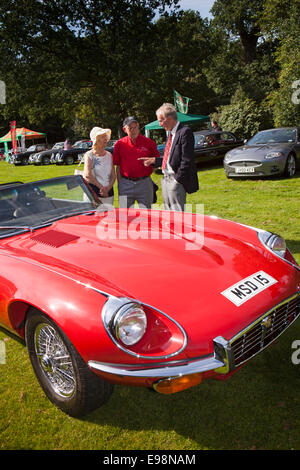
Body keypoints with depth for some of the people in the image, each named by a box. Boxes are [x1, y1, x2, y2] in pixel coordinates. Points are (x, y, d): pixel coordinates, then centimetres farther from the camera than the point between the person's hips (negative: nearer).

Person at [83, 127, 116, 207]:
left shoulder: (109, 155, 14)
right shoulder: (89, 155, 0)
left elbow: (113, 175, 10)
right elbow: (87, 175, -12)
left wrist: (108, 187, -7)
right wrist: (101, 187, -10)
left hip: (108, 193, 5)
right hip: (93, 192, -4)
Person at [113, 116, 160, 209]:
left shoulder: (149, 143, 2)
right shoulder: (119, 144, 3)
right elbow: (118, 166, 6)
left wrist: (151, 162, -7)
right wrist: (119, 184, 1)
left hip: (144, 183, 0)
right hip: (125, 183, 1)